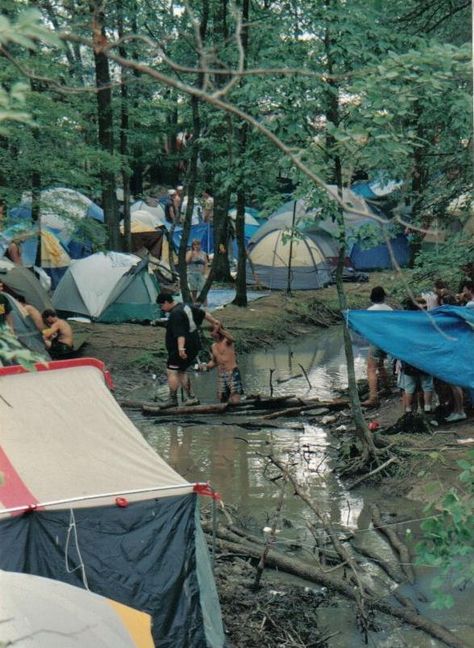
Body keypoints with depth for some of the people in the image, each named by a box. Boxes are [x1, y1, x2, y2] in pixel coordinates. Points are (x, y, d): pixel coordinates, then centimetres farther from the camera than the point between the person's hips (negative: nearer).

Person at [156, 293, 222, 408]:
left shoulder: (175, 314, -19)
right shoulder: (186, 307, 12)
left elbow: (180, 333, -31)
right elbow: (203, 313, 23)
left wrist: (181, 348, -40)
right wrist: (214, 321, 36)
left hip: (182, 349, -11)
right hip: (193, 346, 11)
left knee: (171, 372, -8)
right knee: (181, 372, 16)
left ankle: (173, 399, -9)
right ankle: (191, 398, 15)